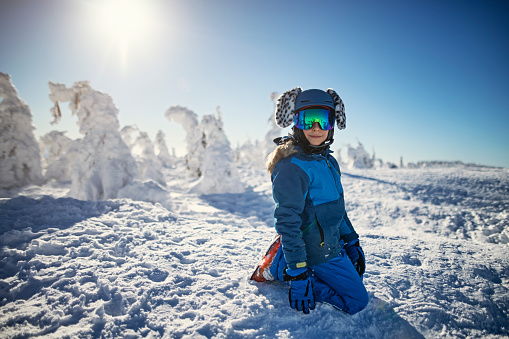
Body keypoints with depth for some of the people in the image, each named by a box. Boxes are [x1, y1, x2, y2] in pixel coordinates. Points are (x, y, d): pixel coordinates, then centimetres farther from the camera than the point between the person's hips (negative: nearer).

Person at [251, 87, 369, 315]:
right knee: (357, 302, 3)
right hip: (317, 253, -8)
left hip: (332, 244, 9)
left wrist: (352, 242, 15)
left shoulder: (329, 162, 5)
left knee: (355, 272, 28)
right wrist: (297, 274, -26)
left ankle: (282, 259, 18)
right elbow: (287, 223, -26)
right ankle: (281, 271, 0)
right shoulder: (292, 168, -24)